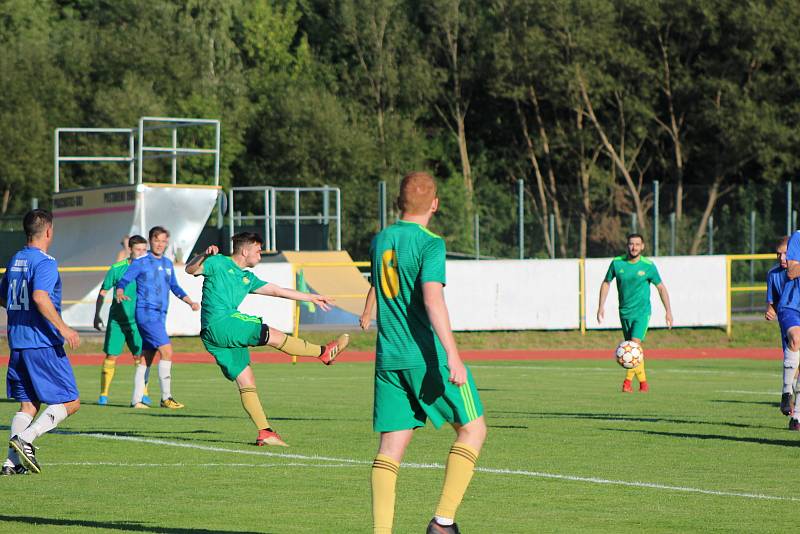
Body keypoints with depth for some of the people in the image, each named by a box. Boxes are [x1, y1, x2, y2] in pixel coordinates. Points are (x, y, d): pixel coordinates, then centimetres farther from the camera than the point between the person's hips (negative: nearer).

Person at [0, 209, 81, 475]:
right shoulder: (45, 263, -11)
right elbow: (40, 296, -26)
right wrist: (62, 327, -24)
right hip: (44, 344, -8)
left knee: (28, 404, 12)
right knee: (70, 402, -2)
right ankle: (25, 439, -18)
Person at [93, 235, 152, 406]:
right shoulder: (117, 268, -5)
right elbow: (103, 291, 5)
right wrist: (97, 315, 5)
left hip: (137, 320, 1)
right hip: (117, 320, -1)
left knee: (140, 356, -5)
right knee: (111, 356, -2)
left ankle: (143, 394, 4)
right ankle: (103, 394, 6)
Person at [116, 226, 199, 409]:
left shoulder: (168, 264, 15)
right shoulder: (140, 263, -5)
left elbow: (175, 287, 26)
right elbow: (122, 281, -5)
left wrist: (190, 302, 17)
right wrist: (120, 294, -26)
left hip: (160, 315, 7)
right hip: (146, 313, -7)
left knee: (146, 358, 9)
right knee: (166, 350, -17)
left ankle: (136, 400, 13)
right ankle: (166, 398, -14)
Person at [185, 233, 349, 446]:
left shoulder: (247, 278, 25)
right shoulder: (219, 263, 3)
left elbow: (277, 290, 29)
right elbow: (190, 269, -9)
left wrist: (312, 298, 32)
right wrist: (204, 256, -29)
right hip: (219, 324, -9)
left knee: (247, 383, 5)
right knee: (274, 336, -9)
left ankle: (265, 432, 5)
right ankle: (324, 353, 1)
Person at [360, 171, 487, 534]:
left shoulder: (380, 241, 12)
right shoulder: (430, 244, -10)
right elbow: (432, 299, -23)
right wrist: (452, 355, -27)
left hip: (388, 358, 6)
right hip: (428, 356, -6)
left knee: (390, 447, 4)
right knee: (473, 428, 8)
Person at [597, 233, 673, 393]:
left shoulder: (648, 266, -7)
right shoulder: (617, 263, -3)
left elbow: (661, 288, 3)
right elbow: (606, 283, 10)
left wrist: (668, 311, 1)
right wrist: (601, 306, 3)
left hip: (642, 312, -3)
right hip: (624, 312, 3)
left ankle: (627, 381, -16)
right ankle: (643, 382, 20)